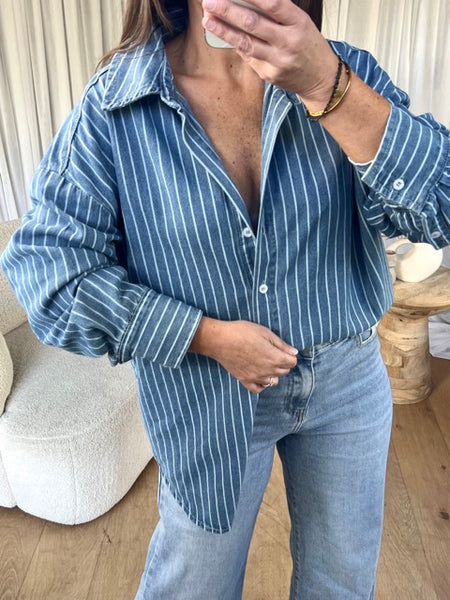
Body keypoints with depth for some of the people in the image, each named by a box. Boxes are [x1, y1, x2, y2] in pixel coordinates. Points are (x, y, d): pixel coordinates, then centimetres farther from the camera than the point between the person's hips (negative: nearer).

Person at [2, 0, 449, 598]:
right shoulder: (112, 108, -14)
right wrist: (209, 336, -20)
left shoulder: (346, 73, -9)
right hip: (206, 396, -2)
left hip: (348, 378, 3)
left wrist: (323, 84, -33)